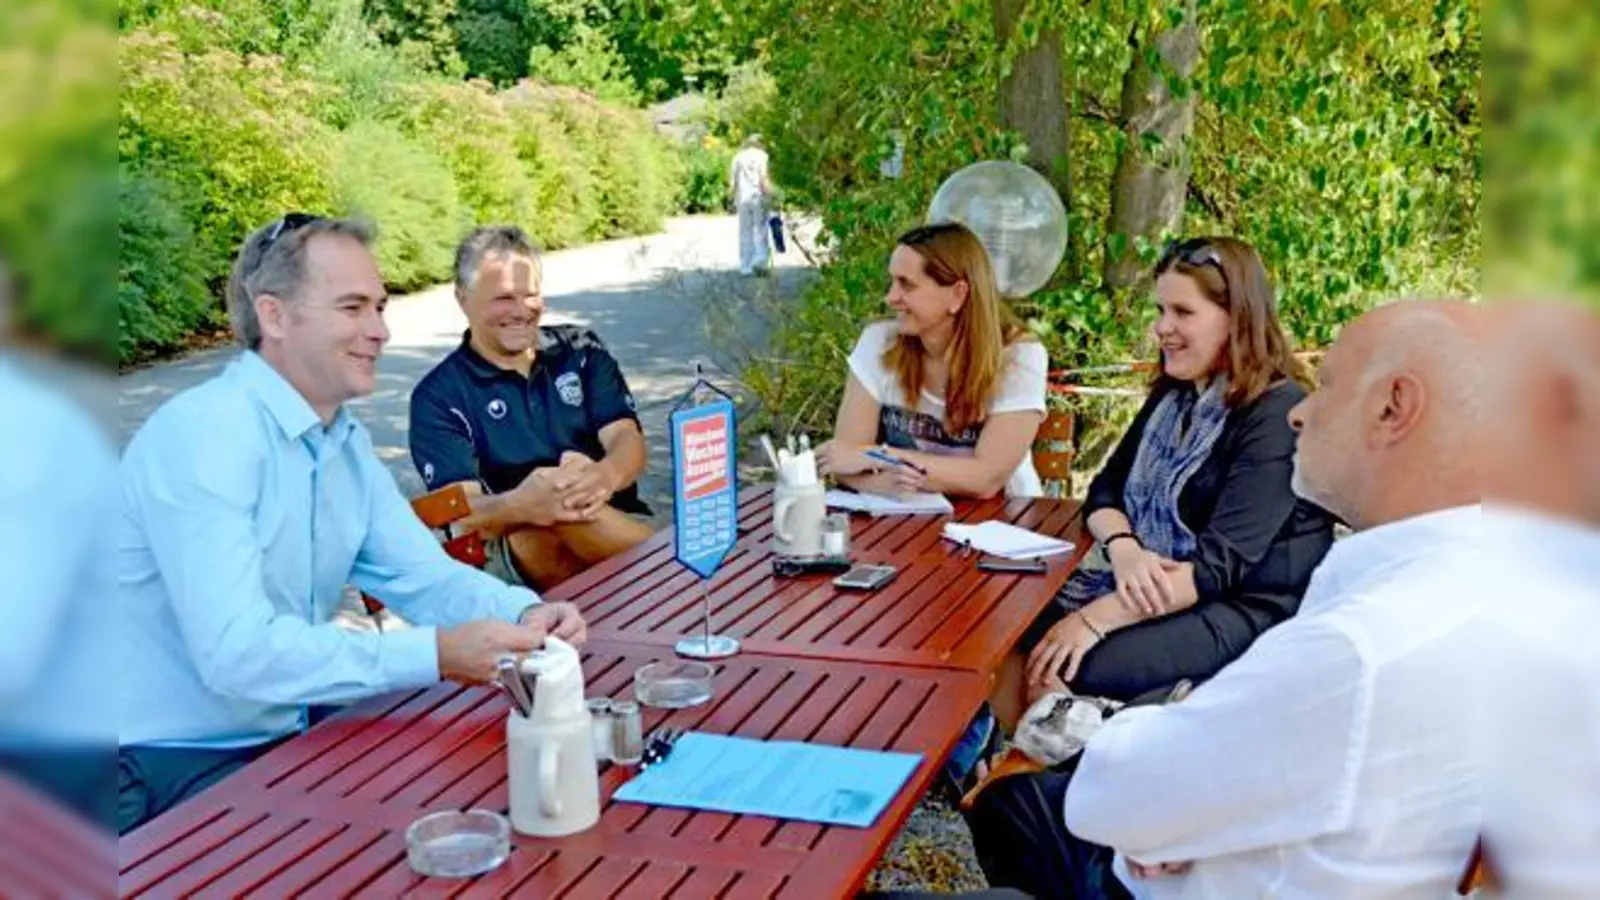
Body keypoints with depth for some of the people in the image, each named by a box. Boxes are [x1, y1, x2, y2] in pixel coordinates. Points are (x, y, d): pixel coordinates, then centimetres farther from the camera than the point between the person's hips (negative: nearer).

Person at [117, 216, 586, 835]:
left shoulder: (346, 443, 7)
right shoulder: (203, 436, -22)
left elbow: (424, 576, 6)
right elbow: (235, 651, -30)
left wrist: (526, 614, -15)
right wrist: (436, 654, -31)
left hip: (287, 734, 8)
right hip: (173, 763, -8)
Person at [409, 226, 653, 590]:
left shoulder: (580, 349, 10)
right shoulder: (438, 397, 0)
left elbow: (628, 441, -3)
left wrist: (604, 475, -30)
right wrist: (521, 505, -37)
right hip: (515, 556, -2)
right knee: (561, 513, -34)